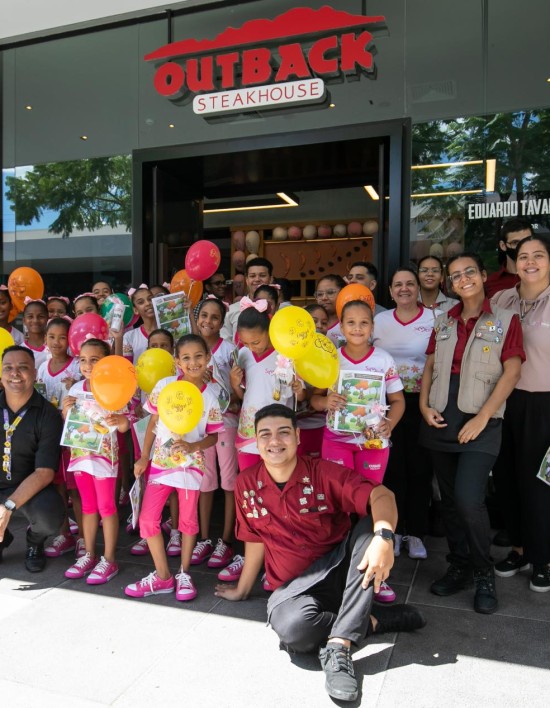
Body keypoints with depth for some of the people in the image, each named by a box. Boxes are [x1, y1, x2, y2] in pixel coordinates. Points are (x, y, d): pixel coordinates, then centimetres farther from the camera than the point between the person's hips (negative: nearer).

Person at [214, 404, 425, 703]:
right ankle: (374, 620, -9)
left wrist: (383, 537, -44)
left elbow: (380, 495, -25)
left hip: (340, 567, 0)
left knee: (371, 525, -29)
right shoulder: (246, 483, -4)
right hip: (294, 585, 0)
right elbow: (256, 540, 8)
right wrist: (242, 590, 17)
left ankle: (338, 647, -33)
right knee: (292, 628, -35)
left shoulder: (324, 473, -12)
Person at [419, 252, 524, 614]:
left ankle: (485, 574, 9)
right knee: (449, 499, 10)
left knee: (468, 498, -15)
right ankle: (460, 567, 27)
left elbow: (512, 371, -7)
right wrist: (424, 405, -2)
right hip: (441, 420, 5)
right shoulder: (443, 323, 13)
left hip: (480, 422, -4)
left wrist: (482, 417, -14)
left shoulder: (506, 320, 0)